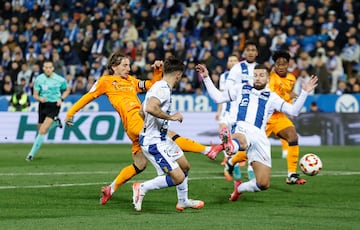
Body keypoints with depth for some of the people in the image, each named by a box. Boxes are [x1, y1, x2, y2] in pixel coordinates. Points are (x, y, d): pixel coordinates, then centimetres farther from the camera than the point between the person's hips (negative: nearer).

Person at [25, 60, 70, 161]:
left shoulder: (60, 80, -5)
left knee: (43, 131, -17)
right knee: (40, 130, 10)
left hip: (54, 105, -3)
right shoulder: (39, 79, -3)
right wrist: (40, 98, -22)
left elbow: (67, 90, 13)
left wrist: (61, 99, -4)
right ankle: (55, 123, 40)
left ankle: (32, 154, -10)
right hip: (43, 105, 3)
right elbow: (35, 95, 1)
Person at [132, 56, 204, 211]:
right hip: (154, 142, -11)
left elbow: (141, 111, 22)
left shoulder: (158, 86, 12)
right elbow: (151, 108, -37)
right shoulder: (163, 89, -19)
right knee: (178, 178, -14)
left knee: (185, 166, 23)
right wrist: (171, 117, -25)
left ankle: (183, 201, 39)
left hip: (162, 139, 11)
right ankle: (142, 188, -2)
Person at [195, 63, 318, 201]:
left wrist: (304, 92, 3)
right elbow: (217, 97, 27)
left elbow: (293, 111, 13)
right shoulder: (241, 89, 26)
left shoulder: (272, 97, 23)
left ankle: (239, 188, 26)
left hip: (259, 137, 2)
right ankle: (229, 146, -83)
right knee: (240, 139, -45)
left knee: (263, 184, -4)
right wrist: (206, 78, 22)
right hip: (241, 130, -2)